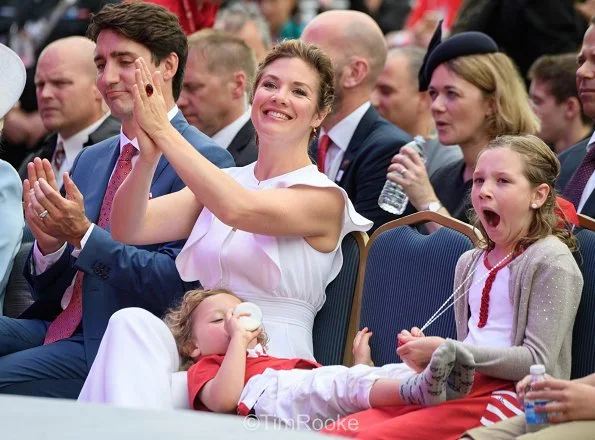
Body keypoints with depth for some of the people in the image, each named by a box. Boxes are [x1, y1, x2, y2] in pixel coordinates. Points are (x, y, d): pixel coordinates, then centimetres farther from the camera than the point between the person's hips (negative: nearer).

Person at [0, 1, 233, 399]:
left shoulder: (204, 161, -5)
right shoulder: (89, 161, 19)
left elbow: (178, 284, -14)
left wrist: (83, 235, -20)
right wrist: (48, 244, -5)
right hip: (57, 327, 7)